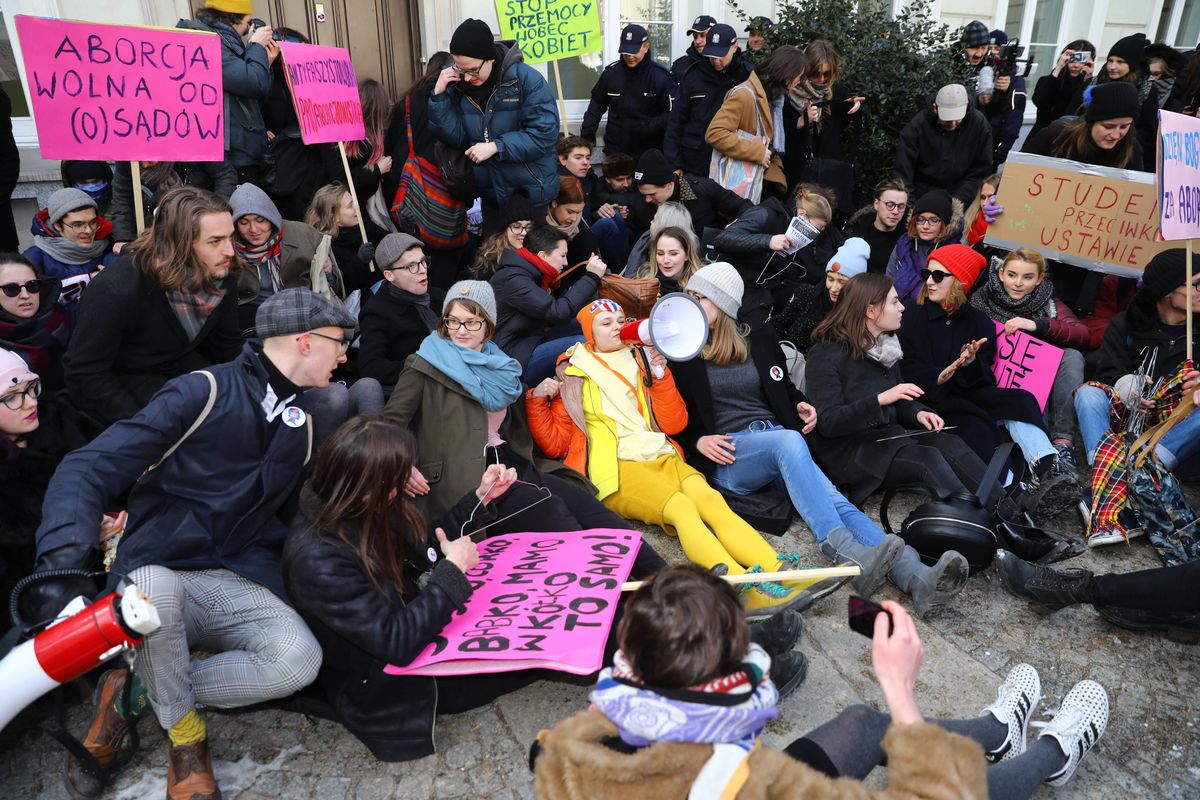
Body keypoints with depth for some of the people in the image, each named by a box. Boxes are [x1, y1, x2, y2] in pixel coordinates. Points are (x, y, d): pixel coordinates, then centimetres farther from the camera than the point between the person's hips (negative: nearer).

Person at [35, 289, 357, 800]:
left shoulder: (304, 421, 12)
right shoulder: (204, 393, -9)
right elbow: (89, 469, -14)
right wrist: (64, 553, -32)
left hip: (241, 584, 4)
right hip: (160, 575, -4)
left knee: (300, 660, -25)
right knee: (152, 585, -40)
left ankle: (137, 692, -2)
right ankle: (183, 728, -9)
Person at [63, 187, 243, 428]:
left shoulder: (221, 276, -13)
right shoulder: (116, 289, -31)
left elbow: (228, 349, 2)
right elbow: (85, 374, -24)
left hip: (181, 363, 5)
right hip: (120, 379, -5)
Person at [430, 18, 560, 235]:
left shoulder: (526, 79, -15)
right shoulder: (459, 86, -2)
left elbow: (544, 133, -20)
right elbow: (456, 138, -4)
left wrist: (496, 147, -23)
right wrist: (439, 95, -15)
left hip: (532, 192, -4)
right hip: (491, 194, 4)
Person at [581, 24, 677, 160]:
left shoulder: (660, 76, -6)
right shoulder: (611, 72, 4)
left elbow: (671, 113, -7)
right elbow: (596, 105, 15)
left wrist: (647, 127, -20)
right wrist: (587, 134, 6)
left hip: (649, 153, -3)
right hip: (615, 150, 3)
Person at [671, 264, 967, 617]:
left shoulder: (759, 341, 17)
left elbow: (783, 389, 28)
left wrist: (800, 404, 7)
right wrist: (697, 440, -9)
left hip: (776, 438, 3)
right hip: (726, 455, -3)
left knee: (829, 496, -25)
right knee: (788, 440, -36)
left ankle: (915, 577, -44)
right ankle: (848, 555, -49)